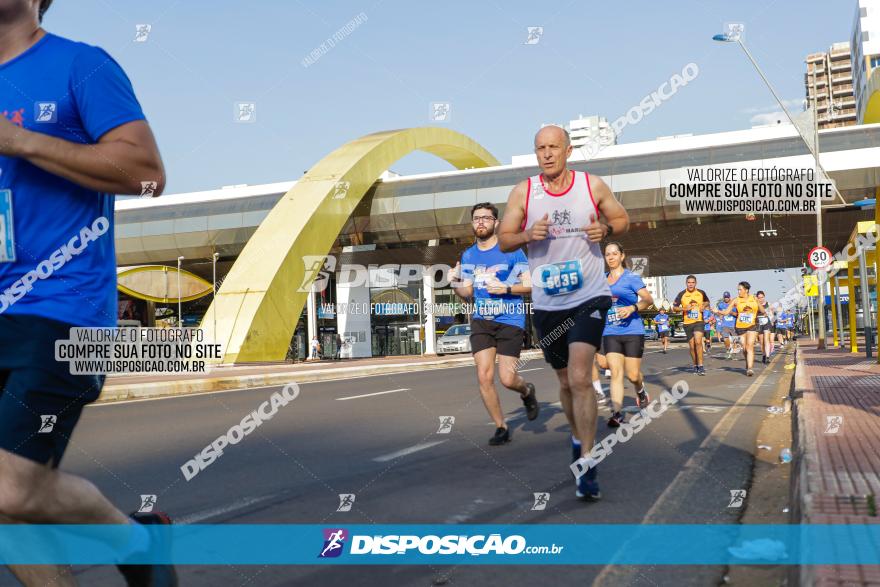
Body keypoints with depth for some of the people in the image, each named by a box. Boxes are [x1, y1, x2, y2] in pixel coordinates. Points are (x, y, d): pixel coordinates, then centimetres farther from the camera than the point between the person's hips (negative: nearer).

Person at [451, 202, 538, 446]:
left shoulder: (511, 250, -4)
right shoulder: (468, 256, 9)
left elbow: (530, 285, -4)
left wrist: (506, 288, -20)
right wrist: (456, 284, -6)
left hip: (510, 321, -4)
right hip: (481, 321, 4)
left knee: (507, 379, -8)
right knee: (484, 377, -5)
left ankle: (527, 391, 30)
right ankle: (501, 427, 12)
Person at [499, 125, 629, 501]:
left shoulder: (593, 185, -1)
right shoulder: (523, 192, 0)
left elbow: (623, 220, 11)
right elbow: (503, 240, 4)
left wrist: (606, 229, -11)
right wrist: (528, 235, -17)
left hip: (590, 297, -2)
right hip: (547, 303, 3)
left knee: (580, 378, -17)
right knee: (566, 382, 15)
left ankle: (586, 463, -9)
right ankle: (579, 439, 41)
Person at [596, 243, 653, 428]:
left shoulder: (631, 277, -3)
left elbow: (649, 300, -10)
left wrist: (632, 308, -24)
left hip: (632, 332, -3)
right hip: (610, 334, 3)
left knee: (632, 375, 0)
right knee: (616, 372, -9)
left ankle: (641, 392, 34)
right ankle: (617, 413, -11)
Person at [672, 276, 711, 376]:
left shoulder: (701, 293, 2)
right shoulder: (682, 294, -2)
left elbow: (707, 301, 22)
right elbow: (674, 308, 2)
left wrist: (703, 306, -1)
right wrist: (684, 308, -16)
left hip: (699, 322, -1)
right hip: (687, 323, 1)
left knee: (698, 342, -20)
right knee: (692, 346, 7)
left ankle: (700, 366, -17)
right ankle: (695, 365, 25)